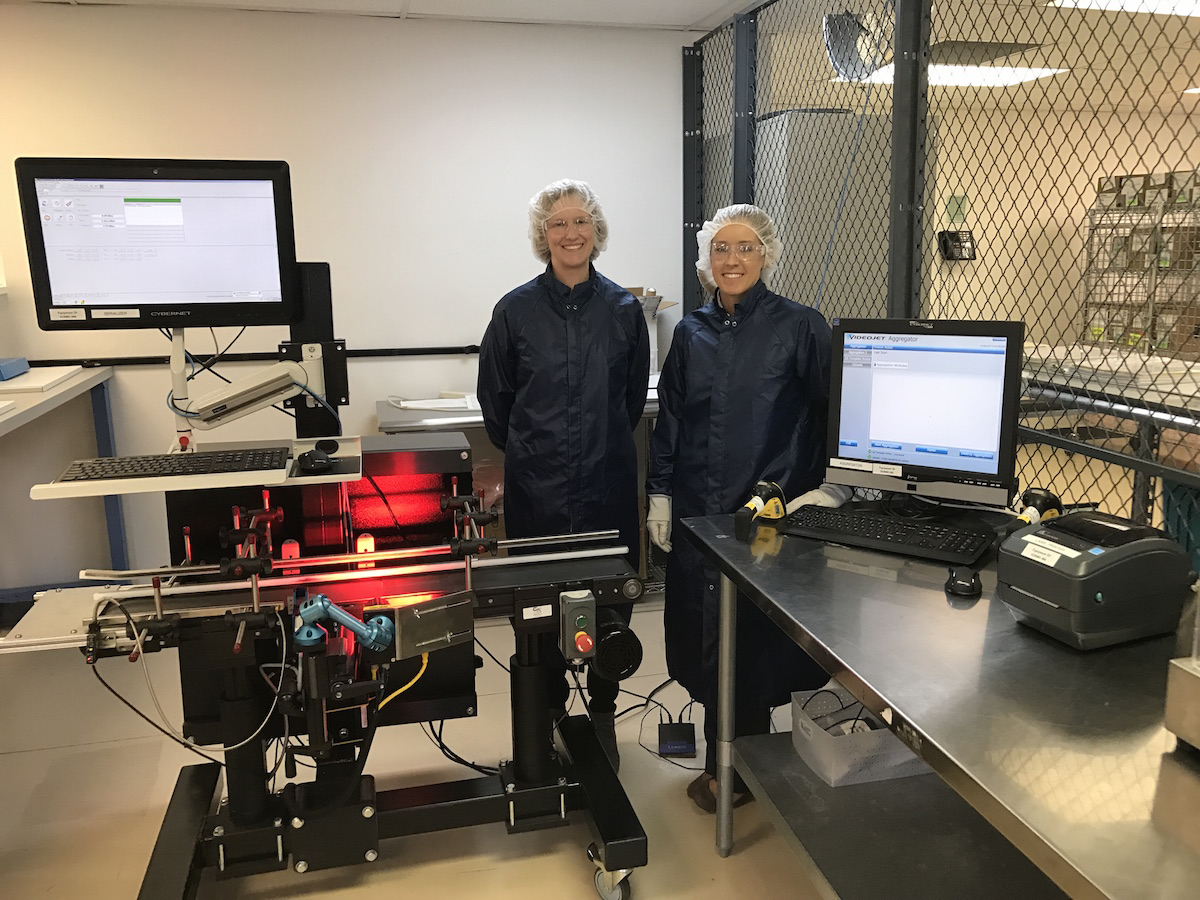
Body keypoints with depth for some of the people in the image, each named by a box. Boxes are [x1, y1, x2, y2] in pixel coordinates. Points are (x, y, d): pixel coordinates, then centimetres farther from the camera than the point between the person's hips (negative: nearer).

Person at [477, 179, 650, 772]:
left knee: (610, 601, 7)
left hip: (608, 482, 1)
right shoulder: (516, 310, -2)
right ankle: (548, 713, 28)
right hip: (536, 484, -1)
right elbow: (494, 397, 8)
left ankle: (603, 715, 27)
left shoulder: (623, 309, 2)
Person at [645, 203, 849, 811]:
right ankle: (725, 754, 28)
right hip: (697, 511, 4)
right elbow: (668, 418, 13)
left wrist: (828, 489, -13)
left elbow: (834, 413, -4)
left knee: (755, 639, 4)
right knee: (704, 636, 9)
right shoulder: (691, 333, 9)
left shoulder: (801, 327, -3)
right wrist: (659, 496, 10)